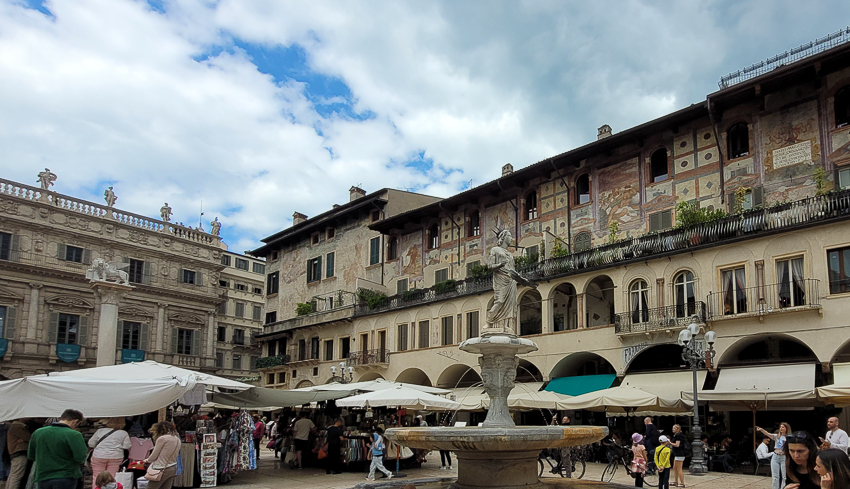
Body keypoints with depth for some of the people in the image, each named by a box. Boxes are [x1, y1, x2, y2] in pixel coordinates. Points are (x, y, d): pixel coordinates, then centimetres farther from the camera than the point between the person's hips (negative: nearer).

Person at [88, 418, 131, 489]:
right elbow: (127, 446, -4)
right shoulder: (124, 433, -1)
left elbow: (91, 444, 7)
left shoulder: (100, 431, 4)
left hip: (98, 456, 1)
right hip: (115, 457, 0)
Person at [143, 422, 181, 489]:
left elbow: (154, 455, -6)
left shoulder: (162, 438, -11)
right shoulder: (177, 439, 10)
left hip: (162, 469, -7)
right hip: (173, 469, 7)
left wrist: (147, 460, 14)